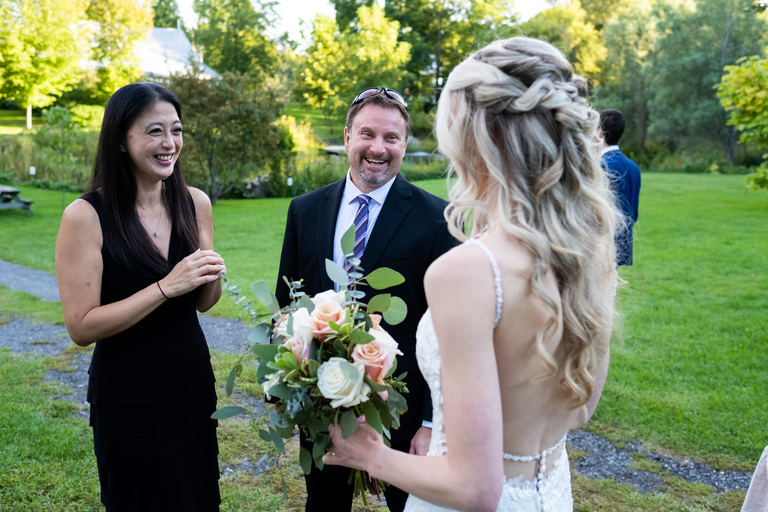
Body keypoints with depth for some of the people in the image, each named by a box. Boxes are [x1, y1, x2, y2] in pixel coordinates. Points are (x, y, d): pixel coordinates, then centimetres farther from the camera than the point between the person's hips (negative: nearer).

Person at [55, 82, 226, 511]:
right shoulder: (86, 216, -15)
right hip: (127, 397, -4)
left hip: (194, 383, 5)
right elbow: (82, 327, -17)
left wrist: (213, 278, -13)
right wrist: (166, 287, -23)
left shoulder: (195, 203, -1)